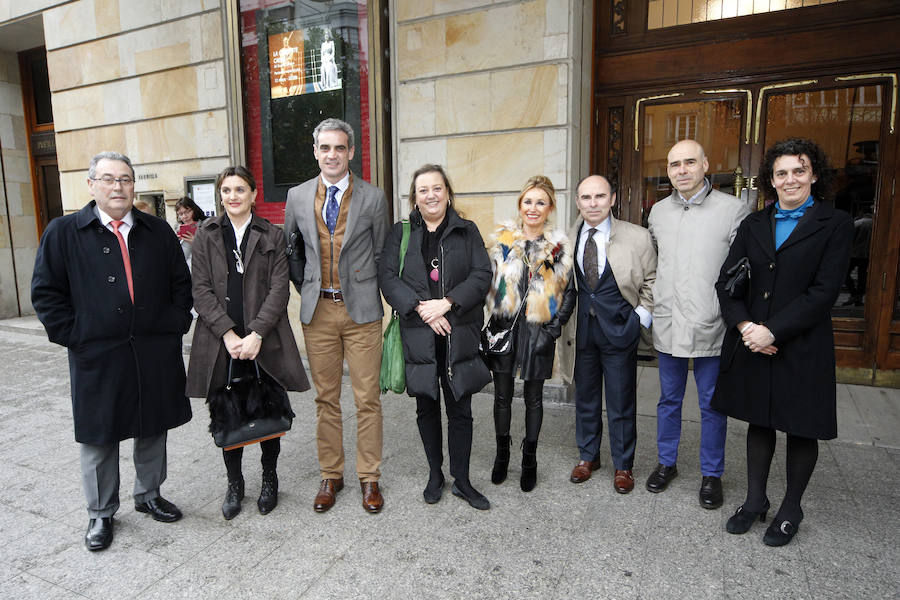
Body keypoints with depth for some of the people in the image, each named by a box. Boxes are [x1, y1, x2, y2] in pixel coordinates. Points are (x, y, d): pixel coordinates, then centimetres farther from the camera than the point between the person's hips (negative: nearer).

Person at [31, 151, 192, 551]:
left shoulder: (159, 232, 6)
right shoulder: (64, 232, 0)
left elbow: (181, 283, 11)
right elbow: (45, 292, -1)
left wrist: (177, 324, 1)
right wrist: (73, 335, -8)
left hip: (155, 353, 3)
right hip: (97, 357, -2)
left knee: (153, 428, 15)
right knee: (98, 438, 10)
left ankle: (148, 495, 36)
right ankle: (100, 513, 29)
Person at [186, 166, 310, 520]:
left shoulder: (272, 236, 5)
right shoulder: (206, 236, 7)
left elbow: (279, 289, -3)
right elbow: (201, 289, 0)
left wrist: (255, 335, -13)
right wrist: (228, 334, -12)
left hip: (264, 341, -1)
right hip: (221, 342, 1)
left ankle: (269, 477, 28)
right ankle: (234, 484, 27)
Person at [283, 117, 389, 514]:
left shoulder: (373, 198, -1)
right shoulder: (298, 197, 6)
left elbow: (382, 253, 5)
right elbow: (290, 248, 17)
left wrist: (366, 289, 3)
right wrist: (305, 287, 9)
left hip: (361, 308, -2)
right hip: (317, 310, 2)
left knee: (367, 399, 4)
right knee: (326, 399, 11)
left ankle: (369, 478, 20)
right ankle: (331, 476, 26)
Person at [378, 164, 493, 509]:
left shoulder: (467, 231, 6)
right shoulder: (401, 233, 7)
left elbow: (482, 275, -3)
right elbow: (387, 276, -3)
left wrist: (447, 303, -16)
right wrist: (420, 308, -15)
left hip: (459, 334, 0)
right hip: (418, 334, 1)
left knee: (460, 408, 6)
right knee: (426, 407, 12)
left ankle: (461, 480, 22)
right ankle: (435, 475, 31)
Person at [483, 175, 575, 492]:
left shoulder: (559, 246, 1)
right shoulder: (502, 238, 3)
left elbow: (569, 292, 5)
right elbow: (486, 281, 5)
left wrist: (555, 328, -5)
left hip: (539, 332, -1)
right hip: (503, 328, 1)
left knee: (533, 398, 11)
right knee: (502, 395, 10)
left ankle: (529, 460, 28)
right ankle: (502, 454, 30)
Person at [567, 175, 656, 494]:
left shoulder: (637, 237, -7)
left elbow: (651, 281, 3)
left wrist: (642, 318, -4)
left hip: (620, 329, -2)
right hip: (581, 329, 3)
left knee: (621, 401, 8)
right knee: (585, 396, 16)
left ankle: (623, 465, 28)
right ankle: (588, 456, 35)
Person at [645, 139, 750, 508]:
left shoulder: (733, 210, -6)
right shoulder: (658, 211, 7)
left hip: (711, 327, -3)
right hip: (667, 325, 4)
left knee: (712, 405, 10)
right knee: (669, 399, 16)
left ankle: (711, 475, 28)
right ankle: (666, 463, 34)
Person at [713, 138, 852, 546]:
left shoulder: (834, 224, -3)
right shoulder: (754, 224, 8)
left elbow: (824, 292, -12)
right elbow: (726, 280, 3)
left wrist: (772, 330, -18)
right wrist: (744, 325, -12)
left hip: (802, 347, -3)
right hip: (751, 344, 3)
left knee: (801, 430, 11)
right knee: (759, 423, 15)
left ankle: (790, 510, 30)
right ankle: (755, 500, 31)